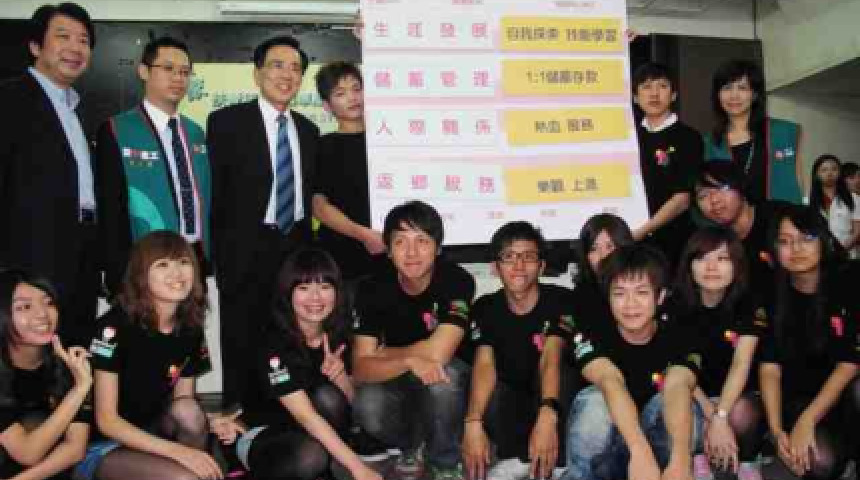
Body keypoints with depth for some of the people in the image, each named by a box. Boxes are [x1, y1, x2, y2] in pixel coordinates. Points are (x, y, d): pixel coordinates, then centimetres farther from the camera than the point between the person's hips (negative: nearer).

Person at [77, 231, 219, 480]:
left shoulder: (190, 329, -2)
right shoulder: (114, 326, -20)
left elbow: (183, 405, 5)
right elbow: (106, 421, -19)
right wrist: (177, 450, -27)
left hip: (149, 436, 6)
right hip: (100, 447, -6)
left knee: (187, 410, -25)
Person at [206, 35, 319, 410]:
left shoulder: (309, 130, 11)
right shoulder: (226, 121, -5)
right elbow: (214, 193, -5)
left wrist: (306, 245, 11)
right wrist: (219, 255, -7)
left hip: (296, 250, 5)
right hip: (247, 253, -4)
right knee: (242, 350, 6)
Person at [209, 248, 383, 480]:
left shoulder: (338, 334, -8)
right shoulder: (275, 343, -25)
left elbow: (350, 401, -3)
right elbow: (305, 415, -31)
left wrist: (340, 374, -26)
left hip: (313, 431, 6)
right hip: (262, 433, -5)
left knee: (327, 396, -26)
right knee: (310, 456, -36)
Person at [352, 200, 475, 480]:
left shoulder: (458, 281, -23)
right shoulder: (372, 289, -14)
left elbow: (437, 354, -31)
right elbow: (361, 368, -20)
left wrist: (384, 354, -16)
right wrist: (409, 361, -38)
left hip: (448, 384, -2)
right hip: (397, 384, 2)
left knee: (441, 373, -36)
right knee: (367, 408, -29)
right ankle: (409, 445, 7)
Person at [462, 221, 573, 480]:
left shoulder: (561, 300, -14)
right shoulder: (485, 308, -7)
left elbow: (550, 359, -30)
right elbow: (484, 365, -22)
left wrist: (547, 416, -48)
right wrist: (473, 423, -40)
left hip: (550, 398, -1)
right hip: (510, 405, 1)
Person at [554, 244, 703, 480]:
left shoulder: (680, 339, -12)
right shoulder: (589, 331, -15)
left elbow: (677, 388, -33)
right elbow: (610, 381, -33)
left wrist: (680, 461, -52)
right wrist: (640, 451, -51)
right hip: (603, 449, 0)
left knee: (664, 403, -30)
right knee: (594, 401, -32)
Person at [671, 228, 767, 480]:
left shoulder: (750, 304, -12)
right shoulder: (676, 304, -12)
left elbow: (741, 363, -22)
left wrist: (720, 417, -34)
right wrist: (709, 414, -26)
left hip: (736, 393, 0)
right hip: (695, 393, 1)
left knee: (741, 414, -32)